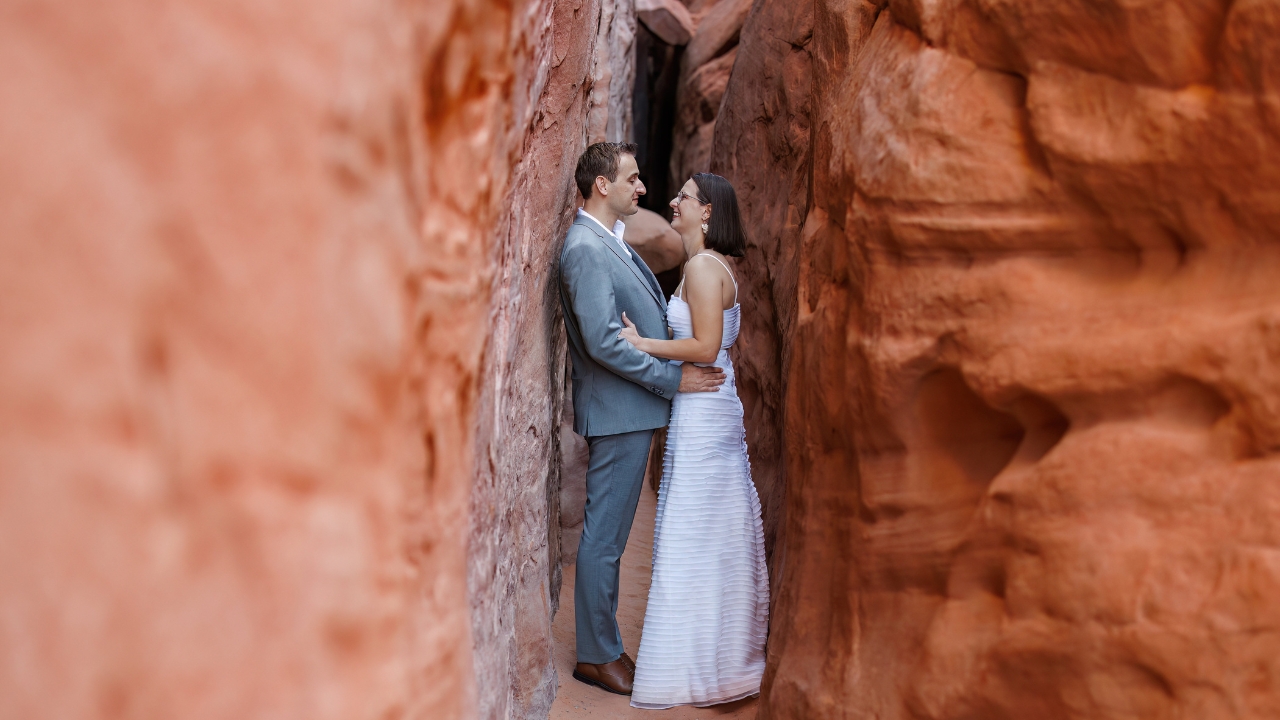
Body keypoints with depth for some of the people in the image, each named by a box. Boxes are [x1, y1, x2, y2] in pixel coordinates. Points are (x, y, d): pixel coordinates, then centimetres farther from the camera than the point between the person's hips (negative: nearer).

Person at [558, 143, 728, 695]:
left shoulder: (612, 241, 15)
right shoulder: (586, 250, -18)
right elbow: (603, 343, -24)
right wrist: (674, 379, -18)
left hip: (631, 411, 10)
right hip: (617, 413, -10)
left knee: (608, 535, 16)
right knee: (604, 537, 0)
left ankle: (603, 645, 26)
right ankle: (597, 655, 11)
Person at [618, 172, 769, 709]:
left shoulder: (702, 266, -16)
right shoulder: (718, 266, 14)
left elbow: (706, 347, -21)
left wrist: (640, 343, -16)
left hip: (701, 411, -10)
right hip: (716, 408, 10)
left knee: (692, 538, -3)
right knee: (719, 535, 15)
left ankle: (691, 669, 4)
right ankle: (727, 655, 26)